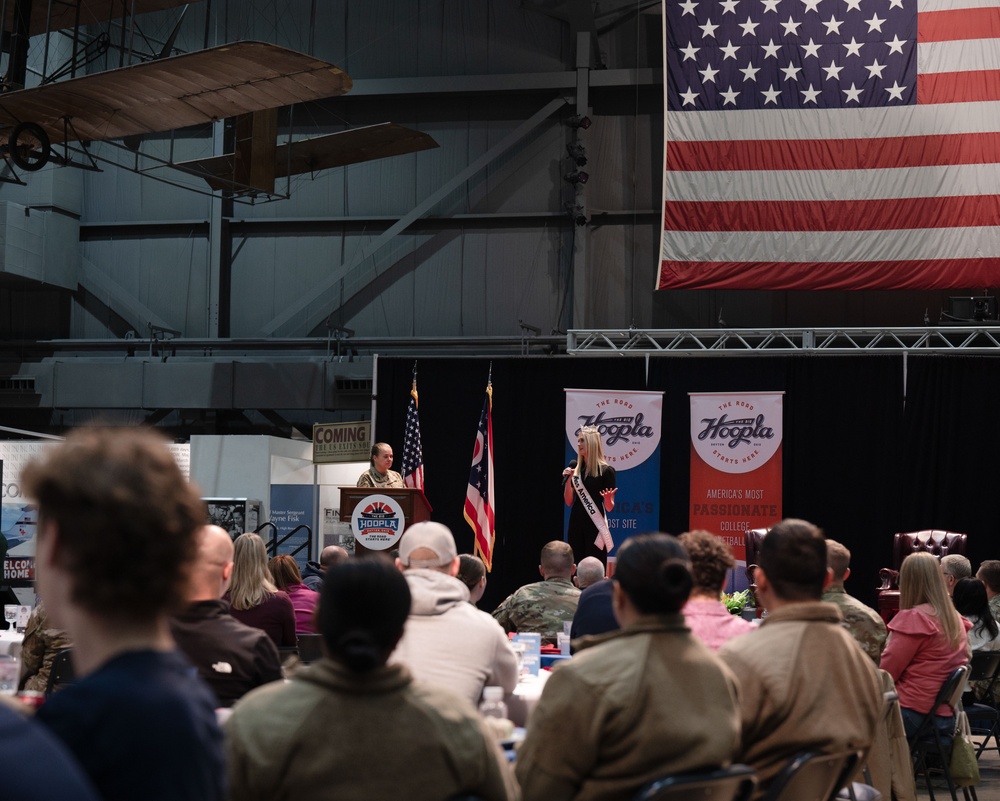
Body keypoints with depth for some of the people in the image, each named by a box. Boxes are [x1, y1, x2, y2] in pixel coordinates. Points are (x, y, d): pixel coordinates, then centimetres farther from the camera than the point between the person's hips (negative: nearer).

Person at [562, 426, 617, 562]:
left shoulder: (606, 471, -6)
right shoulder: (576, 469, 9)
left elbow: (609, 507, -5)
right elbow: (568, 502, 7)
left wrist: (608, 498, -26)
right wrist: (568, 480, -4)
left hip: (595, 526, -5)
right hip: (576, 526, 5)